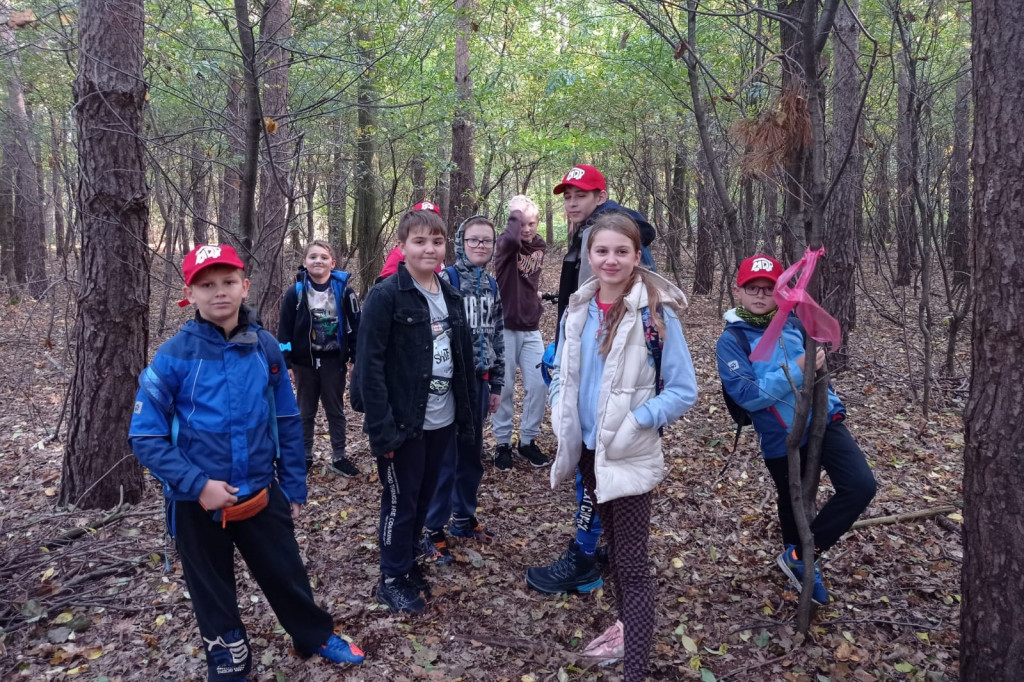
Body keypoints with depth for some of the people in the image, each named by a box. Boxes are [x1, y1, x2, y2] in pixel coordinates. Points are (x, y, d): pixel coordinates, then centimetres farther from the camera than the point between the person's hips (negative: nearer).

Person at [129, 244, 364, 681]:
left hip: (262, 493, 2)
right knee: (213, 593, 17)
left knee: (287, 574, 18)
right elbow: (146, 437, -12)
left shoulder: (265, 347, -6)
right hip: (198, 502, -2)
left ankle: (316, 636, 44)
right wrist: (197, 484, -21)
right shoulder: (174, 356, -15)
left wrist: (294, 488, 6)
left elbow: (288, 423, 2)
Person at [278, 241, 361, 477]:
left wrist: (357, 358, -5)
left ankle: (339, 458, 22)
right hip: (305, 362, 0)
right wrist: (285, 363, -5)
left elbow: (355, 326, -1)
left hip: (334, 361, 0)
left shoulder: (343, 290, -4)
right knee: (306, 412, 14)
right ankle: (305, 457, 26)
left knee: (336, 410, 12)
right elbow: (285, 330, -2)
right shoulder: (295, 293, -4)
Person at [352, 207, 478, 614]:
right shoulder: (386, 296, -13)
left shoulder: (450, 297, 8)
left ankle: (409, 564, 35)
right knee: (400, 502, 6)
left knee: (424, 497, 17)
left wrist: (466, 415, 9)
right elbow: (369, 365, -17)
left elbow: (464, 360, 12)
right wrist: (380, 428, -20)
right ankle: (392, 579, 24)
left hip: (441, 421, 6)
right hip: (403, 423, -6)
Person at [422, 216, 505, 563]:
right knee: (445, 456, 0)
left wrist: (496, 384, 16)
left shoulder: (492, 286, 11)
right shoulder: (445, 280, -11)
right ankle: (433, 530, 13)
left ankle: (464, 518, 32)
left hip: (479, 380, 7)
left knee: (472, 453, 16)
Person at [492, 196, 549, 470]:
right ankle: (503, 443, 17)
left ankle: (528, 441, 18)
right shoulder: (505, 245, -10)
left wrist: (537, 299, 9)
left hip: (531, 329, 5)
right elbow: (513, 239, -36)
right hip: (505, 328, -5)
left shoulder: (540, 246, 6)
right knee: (504, 388, 2)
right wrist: (517, 212, -21)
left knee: (538, 386, 3)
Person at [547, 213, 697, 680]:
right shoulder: (579, 309, 1)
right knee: (612, 545, 22)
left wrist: (630, 425, -19)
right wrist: (562, 418, -1)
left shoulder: (656, 313, -16)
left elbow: (684, 391, -13)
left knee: (631, 563, -2)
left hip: (629, 457, -6)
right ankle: (628, 627, 43)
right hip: (588, 449, 6)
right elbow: (563, 374, 14)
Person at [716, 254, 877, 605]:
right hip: (782, 439, -4)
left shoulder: (793, 325, 3)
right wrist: (797, 371, -26)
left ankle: (799, 556, 5)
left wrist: (832, 405, 18)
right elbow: (748, 395, -22)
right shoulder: (731, 341, -12)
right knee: (794, 506, 13)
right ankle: (801, 560, 43)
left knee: (861, 486, -10)